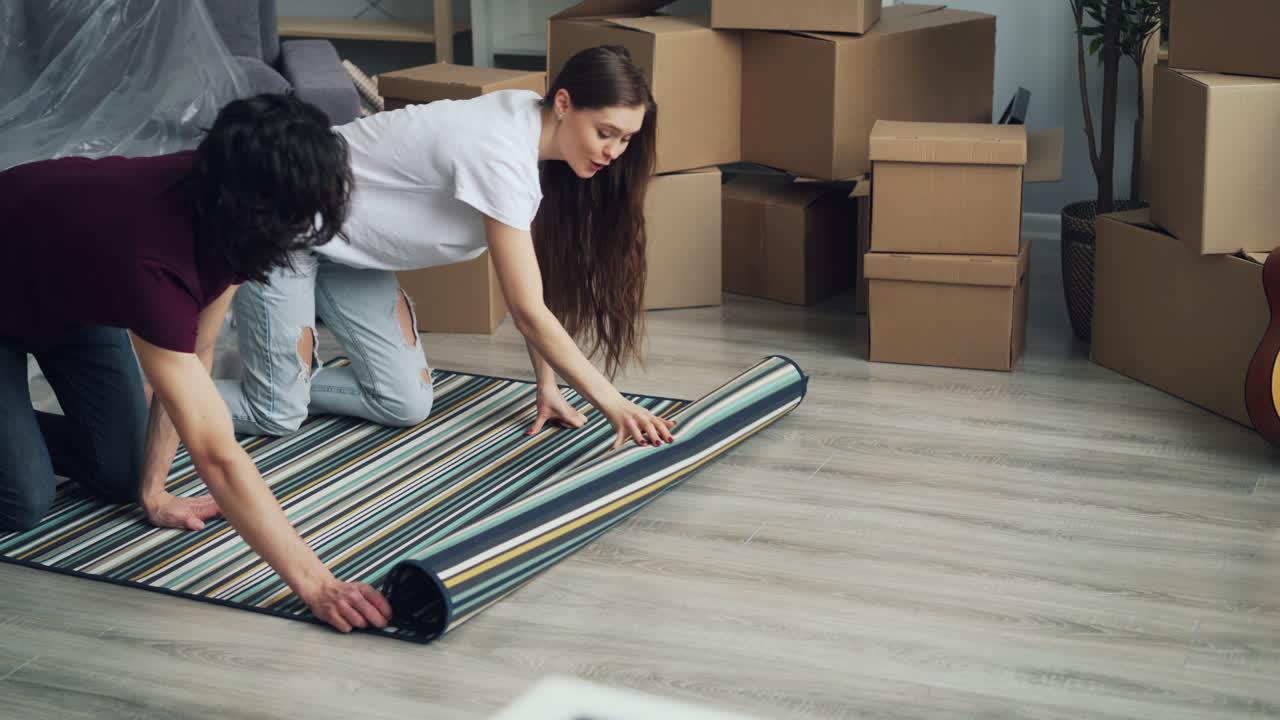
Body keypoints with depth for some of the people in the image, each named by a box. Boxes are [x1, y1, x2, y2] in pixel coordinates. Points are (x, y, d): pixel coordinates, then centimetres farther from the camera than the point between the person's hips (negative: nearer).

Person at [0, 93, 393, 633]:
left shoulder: (220, 205, -24)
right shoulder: (151, 262, -46)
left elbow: (195, 356, -11)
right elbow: (216, 453, -47)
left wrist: (153, 491, -11)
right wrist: (315, 586, -47)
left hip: (69, 283, 7)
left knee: (120, 474, 3)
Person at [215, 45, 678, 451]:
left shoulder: (533, 126, -8)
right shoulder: (501, 154, -33)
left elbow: (535, 285, -1)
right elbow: (528, 311, -30)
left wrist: (547, 386, -5)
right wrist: (612, 403, -26)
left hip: (341, 236, 9)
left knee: (406, 405, 1)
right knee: (277, 416, -10)